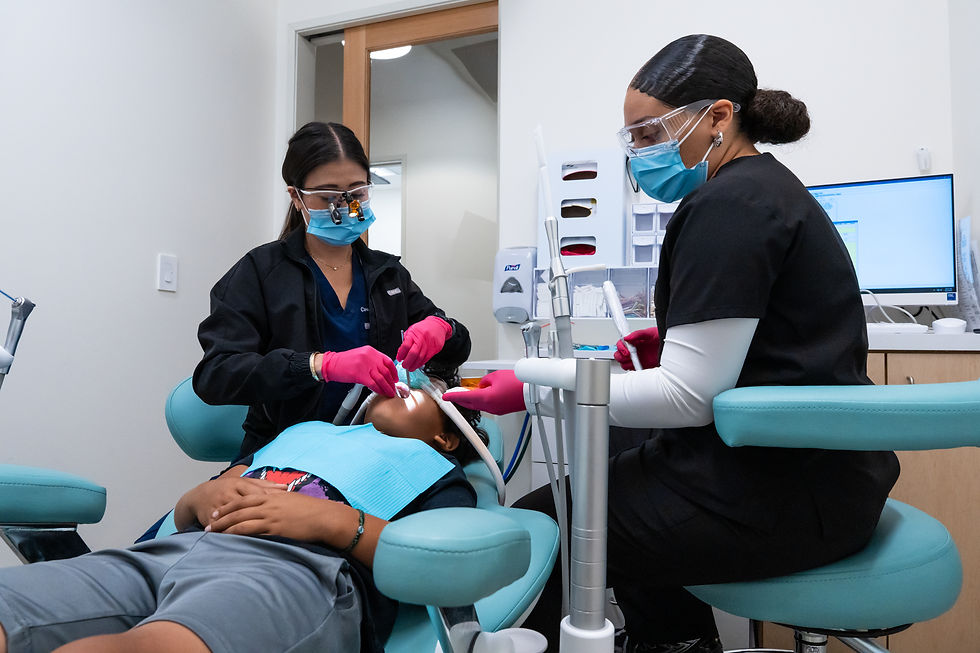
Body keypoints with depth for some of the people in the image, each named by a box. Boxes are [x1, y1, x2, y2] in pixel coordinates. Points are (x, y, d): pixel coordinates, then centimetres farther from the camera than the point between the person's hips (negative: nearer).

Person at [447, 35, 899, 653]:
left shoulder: (728, 206, -18)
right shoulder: (765, 187, 14)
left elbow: (689, 396, -21)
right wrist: (678, 341, 10)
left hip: (786, 492, -11)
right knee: (609, 472, 27)